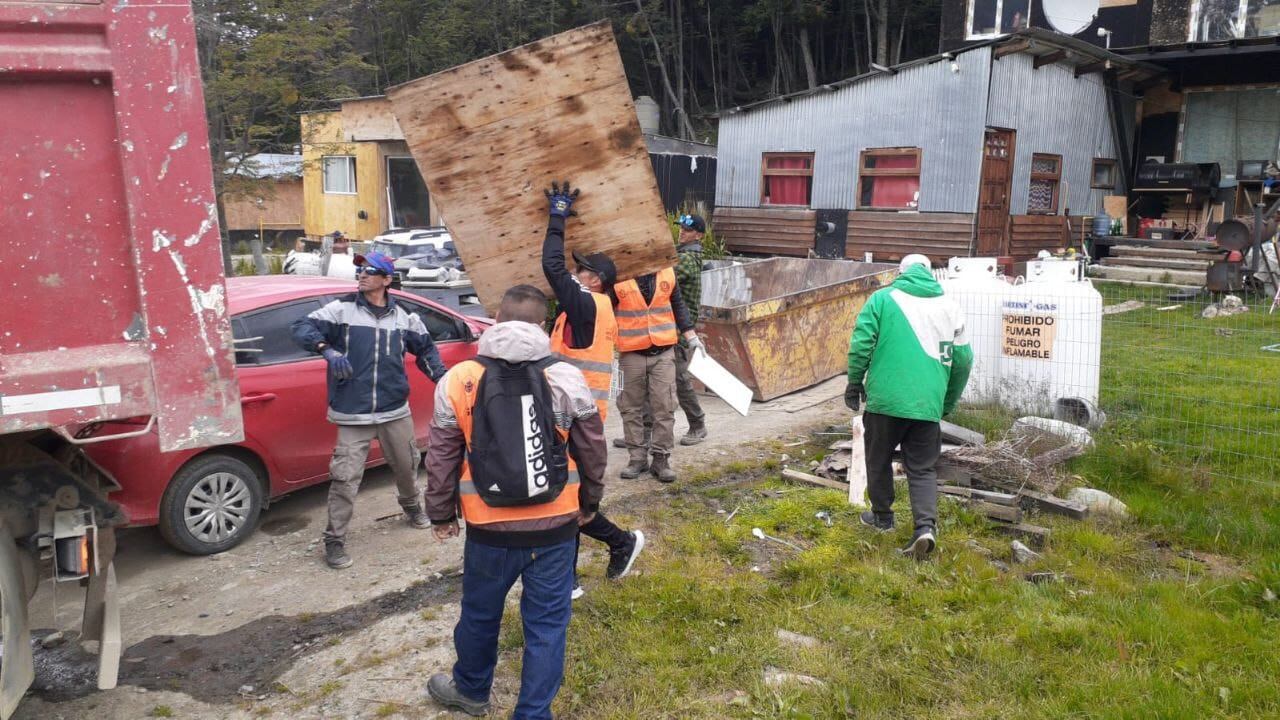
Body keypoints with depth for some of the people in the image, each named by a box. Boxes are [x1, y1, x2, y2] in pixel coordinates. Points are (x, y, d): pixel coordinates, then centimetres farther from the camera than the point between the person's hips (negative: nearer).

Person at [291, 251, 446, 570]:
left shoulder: (403, 317, 4)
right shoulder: (342, 309, -5)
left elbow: (425, 347, 19)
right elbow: (301, 327, -11)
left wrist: (440, 376, 7)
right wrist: (328, 350, -28)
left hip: (396, 412, 4)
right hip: (353, 415, -3)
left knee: (406, 465, 20)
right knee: (345, 478, -6)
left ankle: (411, 505, 50)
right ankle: (334, 540, 9)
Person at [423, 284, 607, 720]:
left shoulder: (459, 381, -5)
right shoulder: (567, 378, -6)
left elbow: (442, 459, 2)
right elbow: (592, 451, 2)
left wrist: (441, 514, 15)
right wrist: (589, 503, 18)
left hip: (489, 528, 1)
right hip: (555, 526, -1)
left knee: (480, 614, 22)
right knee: (547, 623, 11)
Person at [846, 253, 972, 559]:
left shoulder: (883, 298, 1)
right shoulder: (950, 306, 11)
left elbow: (861, 343, -7)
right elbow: (963, 360, 13)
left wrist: (854, 383, 5)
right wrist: (947, 403, 24)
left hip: (884, 399, -2)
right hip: (928, 405, 2)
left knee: (879, 460, 17)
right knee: (923, 468, 9)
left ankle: (882, 516, 29)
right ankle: (926, 526, -7)